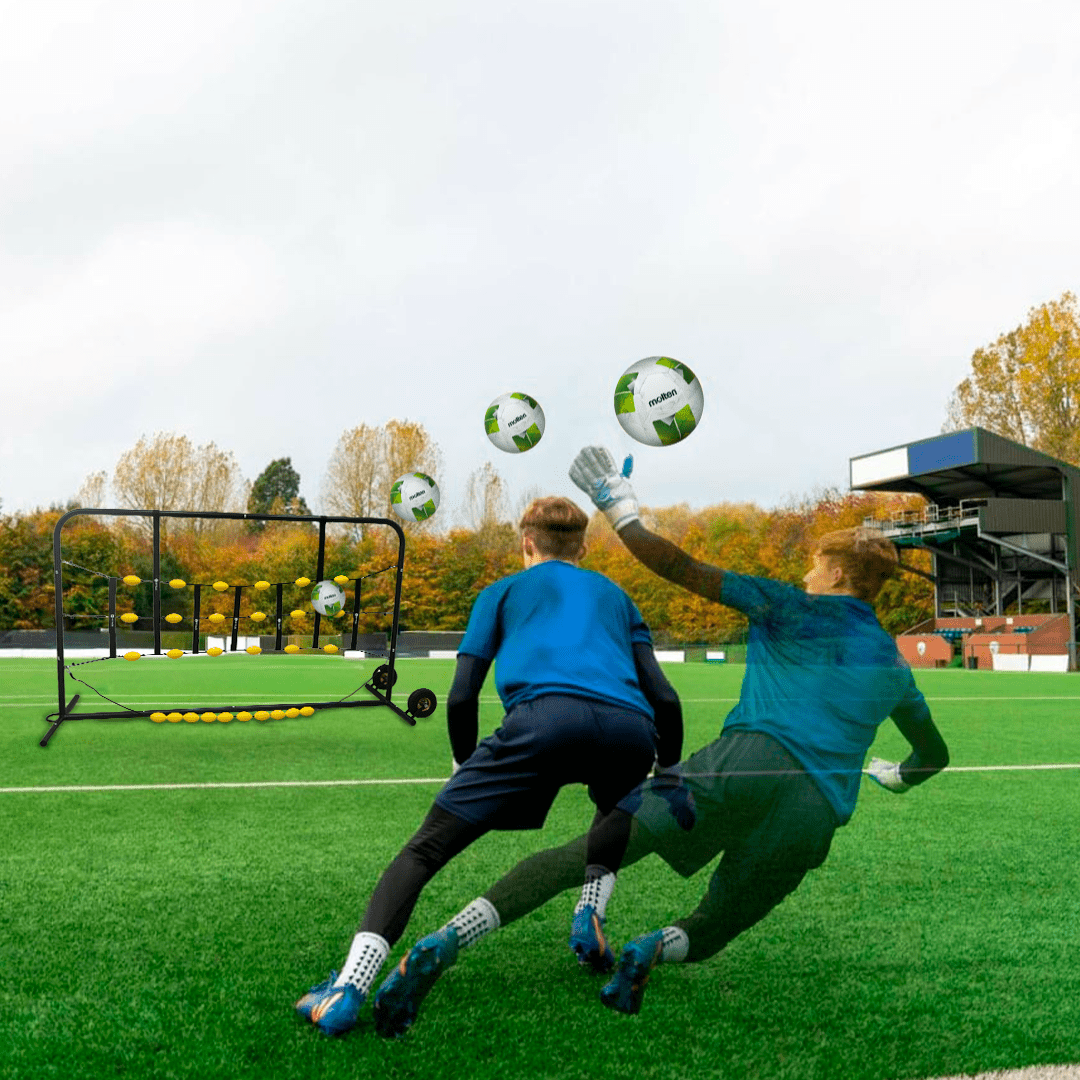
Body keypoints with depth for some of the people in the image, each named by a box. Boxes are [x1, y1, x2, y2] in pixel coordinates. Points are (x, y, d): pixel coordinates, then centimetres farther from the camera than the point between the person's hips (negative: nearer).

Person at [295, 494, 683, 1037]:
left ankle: (348, 986, -12)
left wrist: (470, 771, 37)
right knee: (620, 815, 37)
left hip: (544, 713, -3)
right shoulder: (615, 594, 35)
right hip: (631, 730, 3)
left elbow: (460, 699, 20)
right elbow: (664, 698, 25)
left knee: (425, 849, 4)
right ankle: (587, 917, 17)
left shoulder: (503, 591, 29)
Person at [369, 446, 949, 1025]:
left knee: (591, 849, -8)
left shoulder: (794, 608, 12)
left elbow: (681, 569, 5)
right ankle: (660, 947, -16)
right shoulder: (895, 665, 26)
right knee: (706, 933, 19)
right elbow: (935, 753, 41)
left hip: (747, 764, -4)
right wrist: (899, 775, 62)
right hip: (819, 813, 4)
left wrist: (620, 508, 15)